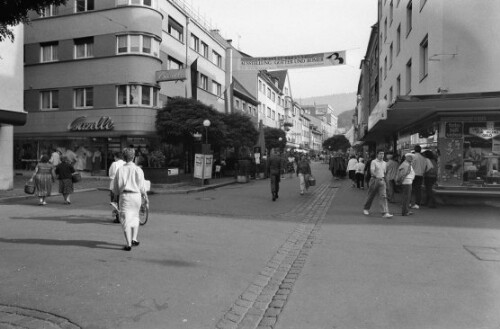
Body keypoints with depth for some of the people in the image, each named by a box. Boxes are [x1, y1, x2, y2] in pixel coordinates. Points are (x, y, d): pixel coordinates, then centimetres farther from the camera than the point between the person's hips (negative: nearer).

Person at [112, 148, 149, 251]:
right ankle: (134, 239, 20)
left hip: (125, 196, -1)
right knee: (135, 216, 21)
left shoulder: (120, 170, 1)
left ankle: (128, 244, -5)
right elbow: (142, 187, 0)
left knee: (125, 219, 0)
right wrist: (146, 199, 8)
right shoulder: (138, 170, -1)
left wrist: (117, 195, 23)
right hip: (136, 196, 1)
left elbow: (115, 187, 5)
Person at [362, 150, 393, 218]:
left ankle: (385, 213, -14)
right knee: (370, 196, 7)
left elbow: (384, 172, 20)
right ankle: (366, 209, 28)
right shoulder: (373, 162, -7)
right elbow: (372, 171, -18)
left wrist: (384, 179, 17)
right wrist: (377, 176, -31)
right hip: (374, 180, -4)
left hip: (382, 180, 4)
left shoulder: (384, 163, 12)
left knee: (383, 196, -8)